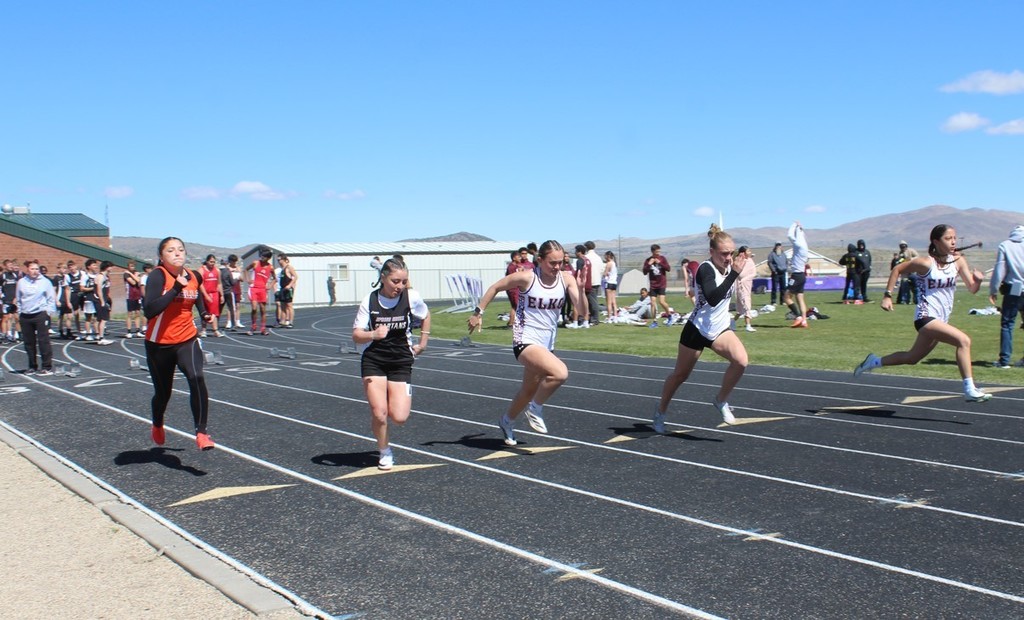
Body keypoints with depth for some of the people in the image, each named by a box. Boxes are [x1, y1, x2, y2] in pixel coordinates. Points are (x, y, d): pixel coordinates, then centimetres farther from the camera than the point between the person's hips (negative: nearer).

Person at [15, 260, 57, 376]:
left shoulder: (45, 282, -1)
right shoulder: (21, 282, 8)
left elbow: (51, 298, 3)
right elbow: (18, 299, 16)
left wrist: (48, 311, -5)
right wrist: (19, 312, 10)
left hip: (41, 315, -4)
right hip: (25, 316, 4)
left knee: (43, 341, -8)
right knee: (29, 343, 9)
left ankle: (47, 367, -6)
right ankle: (32, 366, 19)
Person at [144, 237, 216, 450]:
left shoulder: (194, 277, -1)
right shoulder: (158, 276, -17)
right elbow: (149, 310, -32)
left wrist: (204, 313, 9)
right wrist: (177, 288, -33)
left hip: (187, 340, 2)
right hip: (159, 344, -2)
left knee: (197, 378, -25)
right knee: (163, 392, 13)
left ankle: (201, 433, -22)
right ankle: (157, 426, 47)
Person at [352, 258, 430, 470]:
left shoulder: (412, 297, -8)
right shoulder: (369, 301, -10)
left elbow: (425, 316, 14)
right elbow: (356, 336, -9)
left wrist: (422, 343, 10)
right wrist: (373, 334, -29)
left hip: (401, 362, 1)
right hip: (373, 361, -1)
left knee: (399, 418, -9)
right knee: (379, 413, -13)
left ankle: (393, 402, 29)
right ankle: (385, 453, 14)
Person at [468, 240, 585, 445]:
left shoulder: (566, 278, -4)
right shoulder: (526, 278, -14)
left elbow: (582, 307, -11)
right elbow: (495, 287, 0)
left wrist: (581, 287, -29)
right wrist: (478, 312, 2)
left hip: (547, 343, 6)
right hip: (526, 341, -6)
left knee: (529, 390, 20)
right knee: (560, 373, -28)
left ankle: (507, 422, 48)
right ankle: (535, 409, -2)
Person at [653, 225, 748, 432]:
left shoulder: (728, 266, -2)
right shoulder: (706, 269, -23)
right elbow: (713, 299, -41)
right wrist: (734, 273, -41)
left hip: (720, 329, 5)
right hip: (697, 330, -5)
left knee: (741, 360, -23)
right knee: (680, 375, 12)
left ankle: (721, 401, 0)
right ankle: (660, 412, 37)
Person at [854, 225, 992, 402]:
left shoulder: (958, 260, 2)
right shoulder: (926, 263, -12)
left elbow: (972, 288, 2)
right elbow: (897, 270, -1)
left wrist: (978, 280, -21)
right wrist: (887, 296, -6)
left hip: (941, 320, 7)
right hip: (926, 317, -7)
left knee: (912, 358, 19)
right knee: (963, 340, -26)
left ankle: (874, 361, 39)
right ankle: (970, 390, -23)